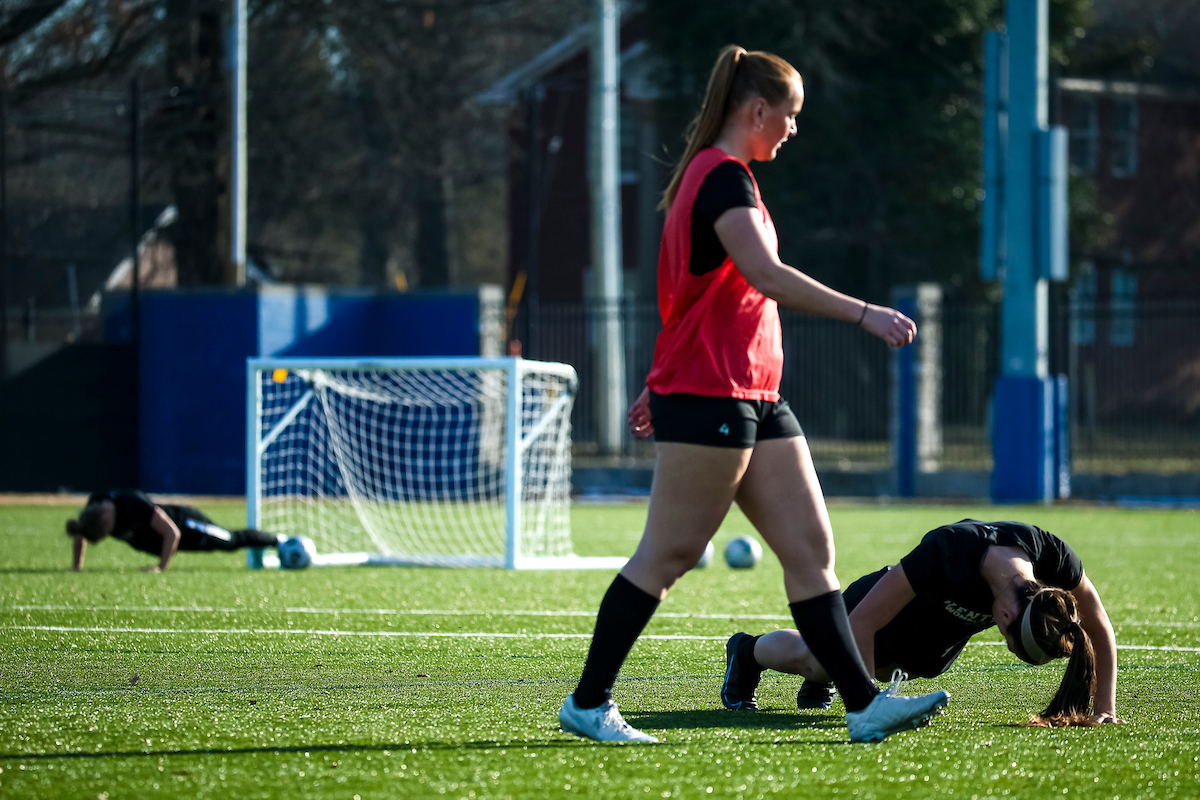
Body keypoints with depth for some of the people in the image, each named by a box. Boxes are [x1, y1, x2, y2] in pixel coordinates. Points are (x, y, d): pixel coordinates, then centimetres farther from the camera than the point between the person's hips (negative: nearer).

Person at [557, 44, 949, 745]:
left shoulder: (720, 175, 19)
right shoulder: (724, 177, -13)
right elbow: (765, 275, -28)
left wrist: (662, 385, 30)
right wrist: (864, 314, -29)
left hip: (755, 397, 10)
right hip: (708, 398, -10)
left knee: (811, 548, 3)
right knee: (668, 555, -5)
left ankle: (863, 703, 0)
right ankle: (588, 703, 2)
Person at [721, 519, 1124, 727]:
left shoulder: (1055, 560, -38)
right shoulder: (946, 552, -50)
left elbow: (1100, 630, -21)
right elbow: (862, 620, -42)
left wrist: (1104, 711, -21)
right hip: (900, 609, -4)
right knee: (813, 658, 16)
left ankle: (818, 682, 61)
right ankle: (747, 652, 48)